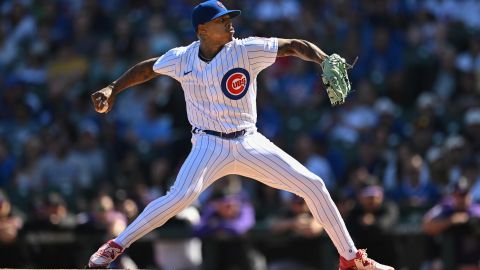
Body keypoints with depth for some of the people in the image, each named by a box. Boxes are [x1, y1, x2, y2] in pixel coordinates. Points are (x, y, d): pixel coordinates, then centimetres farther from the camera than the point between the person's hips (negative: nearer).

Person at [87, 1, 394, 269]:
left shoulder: (246, 50, -8)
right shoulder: (181, 58, -3)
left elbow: (294, 46, -11)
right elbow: (148, 68, 15)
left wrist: (327, 62, -27)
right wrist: (112, 90, 7)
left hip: (250, 144, 2)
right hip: (210, 145, -2)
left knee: (313, 185, -4)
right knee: (181, 196, -30)